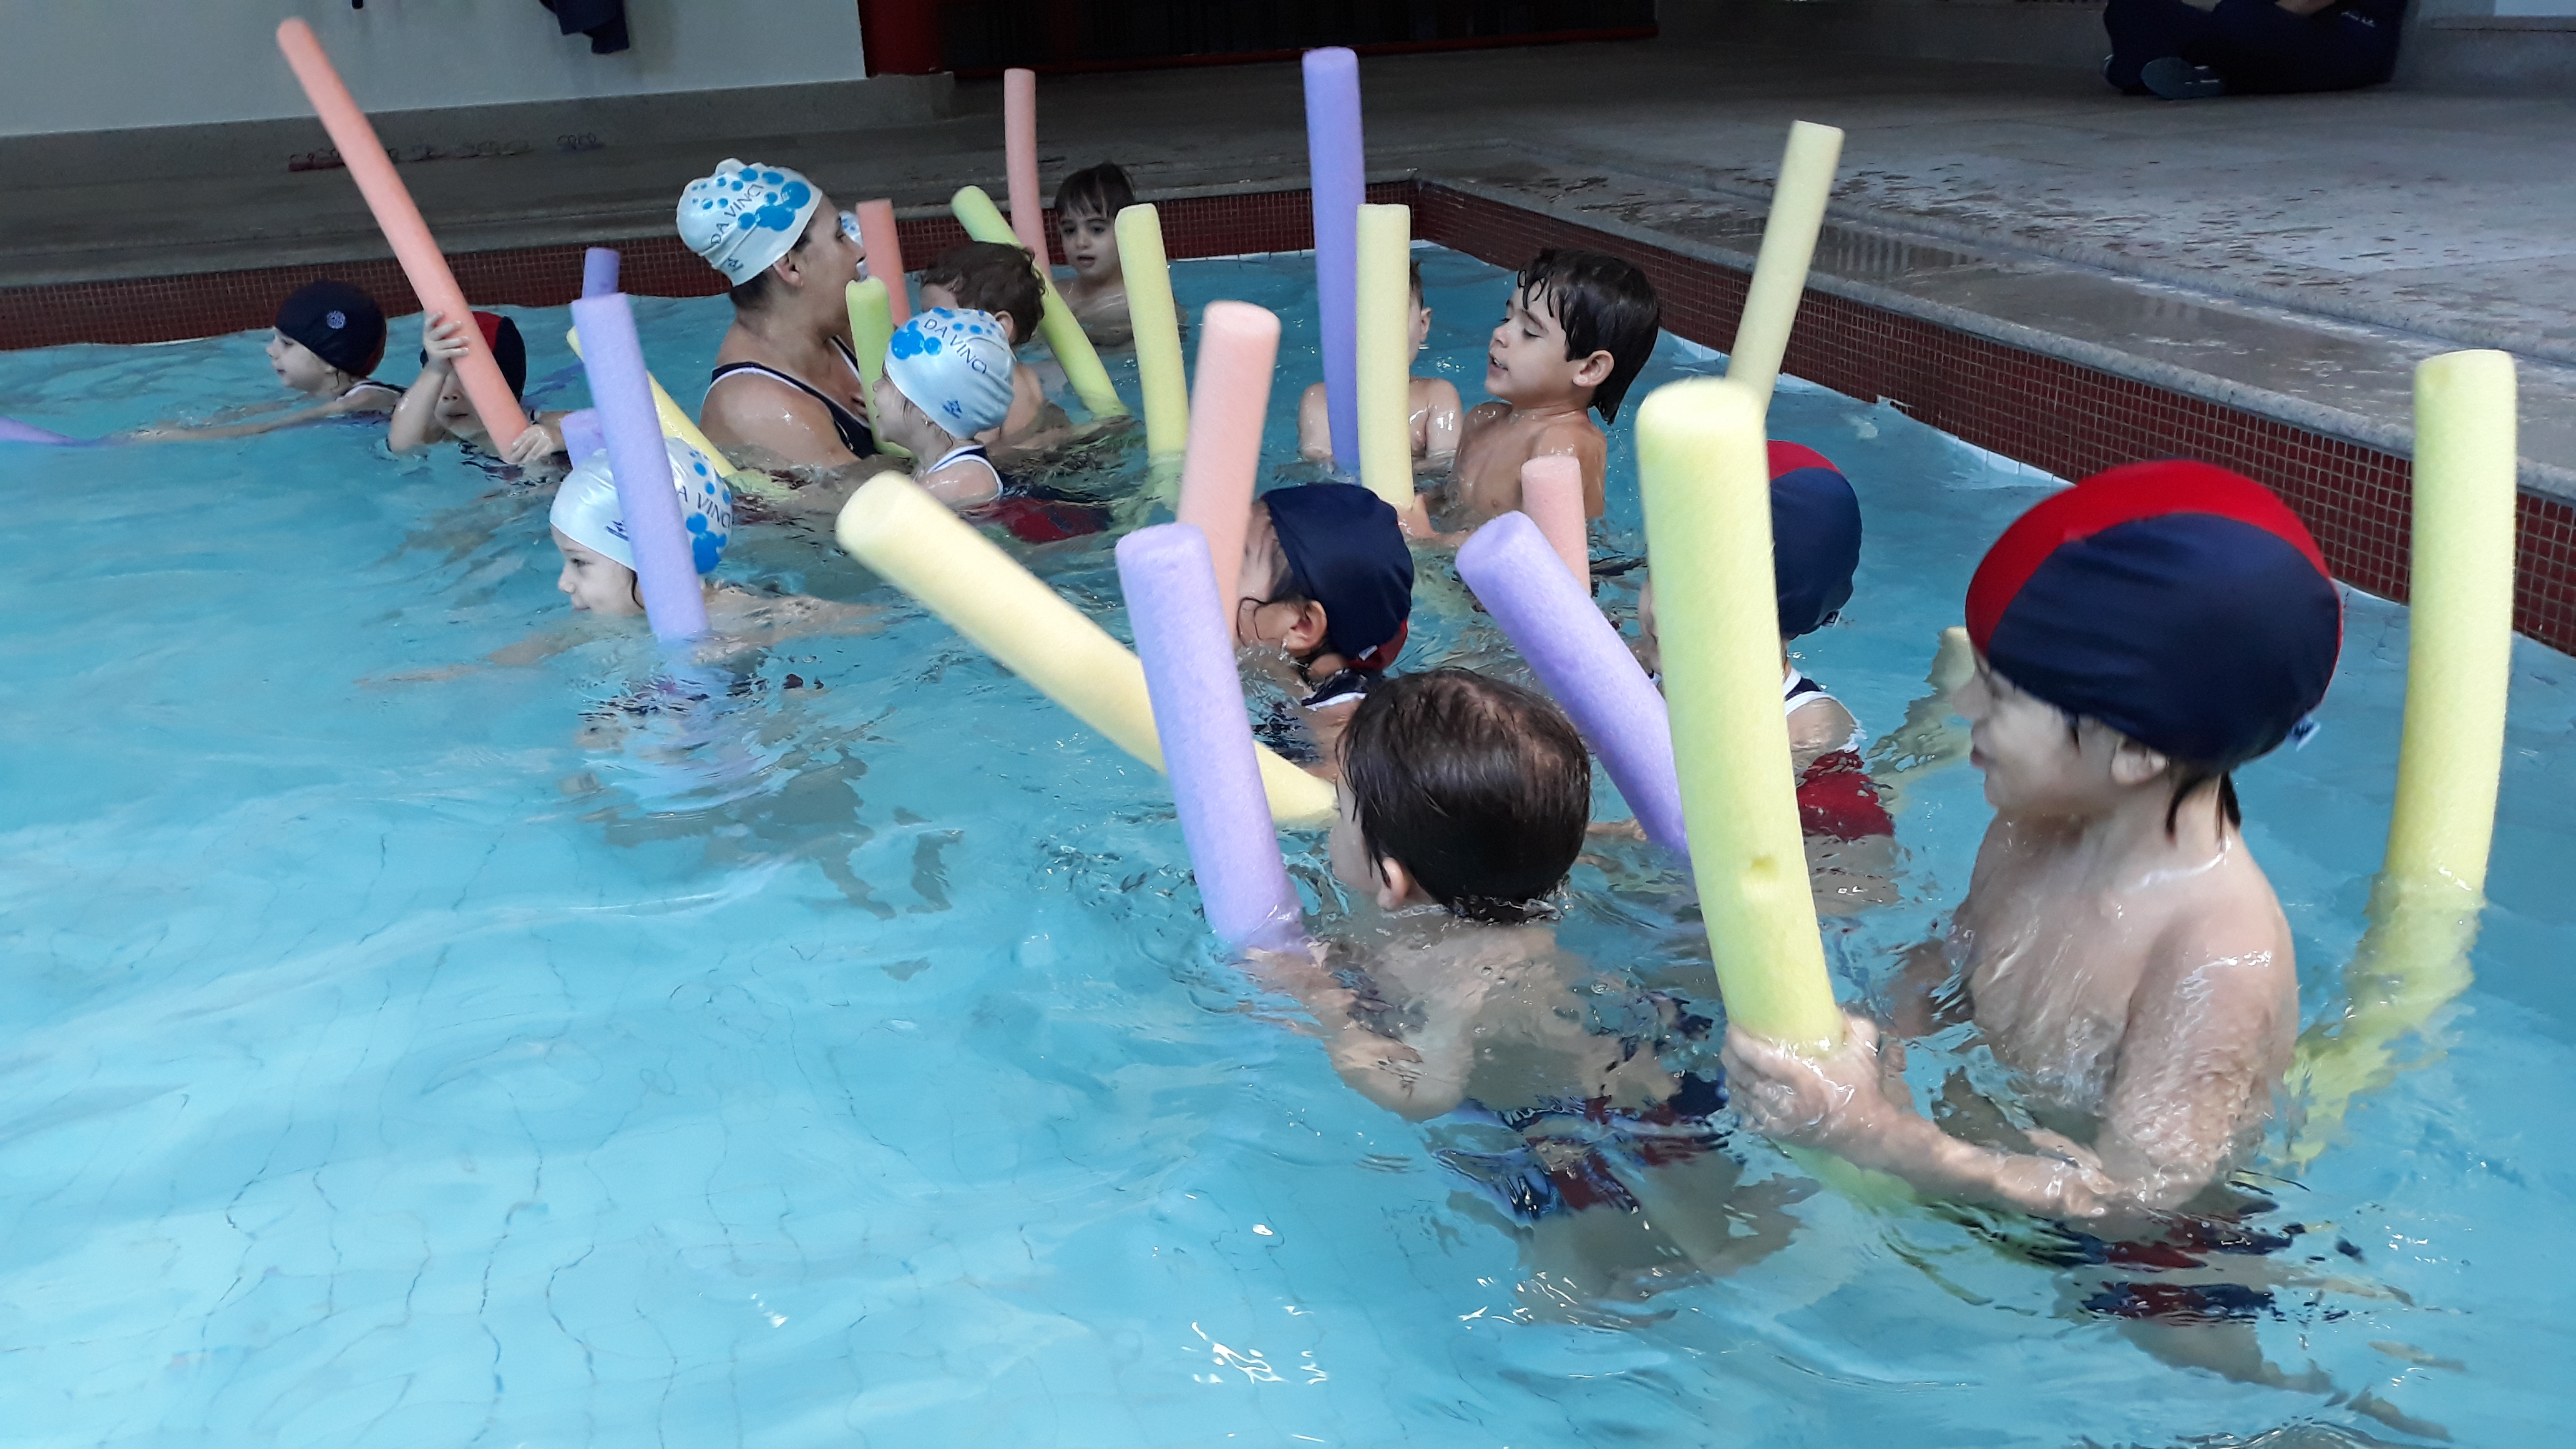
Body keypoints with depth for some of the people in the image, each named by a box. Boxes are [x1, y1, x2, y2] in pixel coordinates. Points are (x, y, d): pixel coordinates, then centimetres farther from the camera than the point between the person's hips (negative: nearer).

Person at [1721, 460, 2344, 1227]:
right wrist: (1878, 1063, -18)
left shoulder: (2221, 959, -31)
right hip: (1997, 1146, 6)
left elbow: (2134, 1197, -28)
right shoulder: (2029, 833, -8)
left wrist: (1877, 1136, -38)